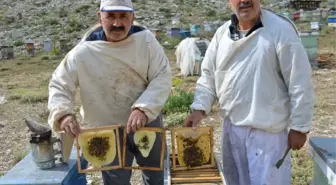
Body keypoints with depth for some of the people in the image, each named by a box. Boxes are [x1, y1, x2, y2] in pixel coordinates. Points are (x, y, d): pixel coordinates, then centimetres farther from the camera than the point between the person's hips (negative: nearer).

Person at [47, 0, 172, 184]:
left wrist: (144, 109, -29)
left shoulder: (146, 39, -12)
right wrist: (63, 114, -27)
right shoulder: (83, 52, -14)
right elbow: (59, 85, -7)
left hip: (148, 123, 2)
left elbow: (162, 77, -15)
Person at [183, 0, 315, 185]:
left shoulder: (281, 30, -14)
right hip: (231, 127, 6)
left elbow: (300, 83, -12)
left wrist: (299, 127, -11)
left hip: (267, 130, -6)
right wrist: (199, 108, -6)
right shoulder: (222, 33, 3)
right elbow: (208, 76, 8)